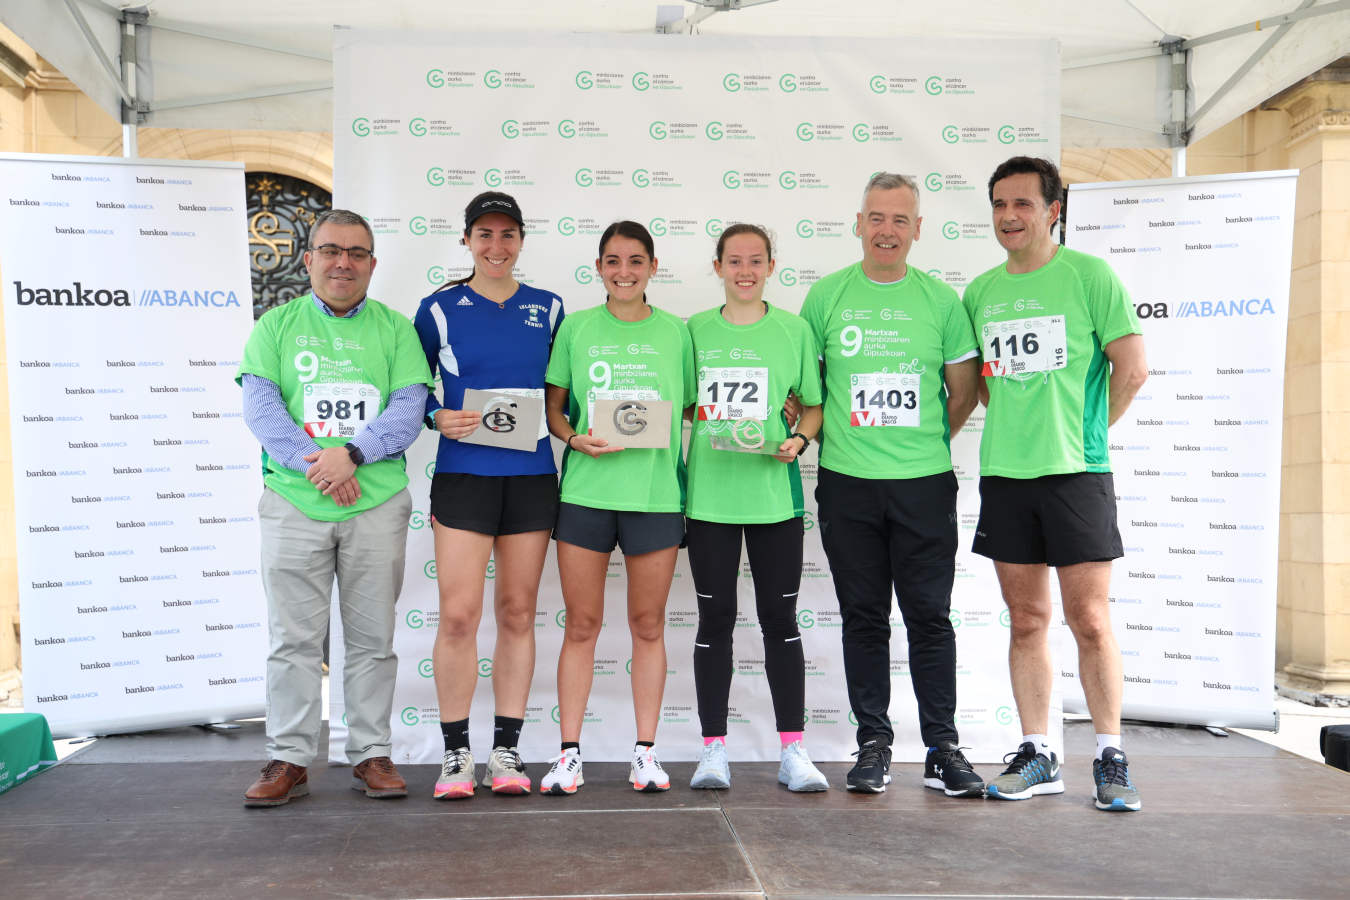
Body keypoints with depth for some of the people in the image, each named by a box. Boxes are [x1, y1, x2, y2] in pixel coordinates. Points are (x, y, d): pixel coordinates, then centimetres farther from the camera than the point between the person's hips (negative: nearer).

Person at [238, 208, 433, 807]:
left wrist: (351, 454, -16)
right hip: (293, 503, 0)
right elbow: (259, 406, -2)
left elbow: (409, 408, -1)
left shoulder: (395, 329, 10)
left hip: (377, 503, 1)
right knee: (293, 638, 2)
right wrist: (314, 465, -15)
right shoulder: (276, 326, 10)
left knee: (372, 637, 6)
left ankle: (371, 755, 16)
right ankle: (289, 760, 11)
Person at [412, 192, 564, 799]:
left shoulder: (548, 310, 10)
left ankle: (507, 752, 16)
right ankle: (455, 754, 8)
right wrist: (437, 418, -9)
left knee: (518, 613, 6)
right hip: (462, 475, -2)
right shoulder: (439, 309, 4)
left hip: (531, 477, 2)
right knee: (458, 613, -7)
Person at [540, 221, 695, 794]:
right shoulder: (576, 327, 6)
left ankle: (646, 752, 18)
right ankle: (569, 753, 15)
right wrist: (575, 439, -11)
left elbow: (690, 409, 10)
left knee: (648, 624, 7)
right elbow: (552, 405, 8)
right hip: (585, 490, 0)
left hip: (656, 493, 0)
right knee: (581, 624, 5)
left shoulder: (674, 332, 7)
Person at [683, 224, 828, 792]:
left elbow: (814, 406, 9)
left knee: (780, 618, 4)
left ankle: (792, 751, 13)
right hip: (709, 494, 1)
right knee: (715, 617, 5)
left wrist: (799, 441, -9)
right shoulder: (695, 331, 8)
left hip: (774, 493, 0)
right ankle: (714, 750, 14)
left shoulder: (794, 330, 6)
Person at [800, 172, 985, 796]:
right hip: (847, 484, 1)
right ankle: (873, 744, 18)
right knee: (864, 619, 7)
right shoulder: (826, 295, 5)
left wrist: (926, 442, 9)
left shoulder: (941, 299, 5)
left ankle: (942, 749, 13)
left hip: (925, 485, 0)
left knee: (930, 617, 3)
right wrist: (819, 434, 4)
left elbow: (964, 389, 11)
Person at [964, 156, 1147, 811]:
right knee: (1026, 622, 8)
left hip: (1075, 472, -4)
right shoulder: (980, 292, 11)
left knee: (1090, 621, -1)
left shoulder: (1089, 275, -2)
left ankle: (1110, 759, 12)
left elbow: (1132, 369, -3)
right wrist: (1012, 427, 10)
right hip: (1004, 474, 4)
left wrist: (1083, 432, 2)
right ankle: (1037, 756, 17)